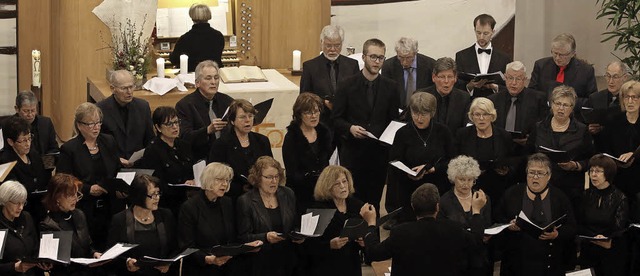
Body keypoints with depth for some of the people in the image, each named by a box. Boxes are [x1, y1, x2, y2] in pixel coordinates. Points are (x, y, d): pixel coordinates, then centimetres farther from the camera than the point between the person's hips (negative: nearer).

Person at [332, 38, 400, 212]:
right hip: (353, 151, -1)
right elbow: (337, 118, 3)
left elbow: (394, 120, 11)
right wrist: (350, 128, -17)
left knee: (374, 198, 2)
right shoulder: (348, 85, 1)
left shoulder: (390, 87, 6)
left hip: (379, 151, 1)